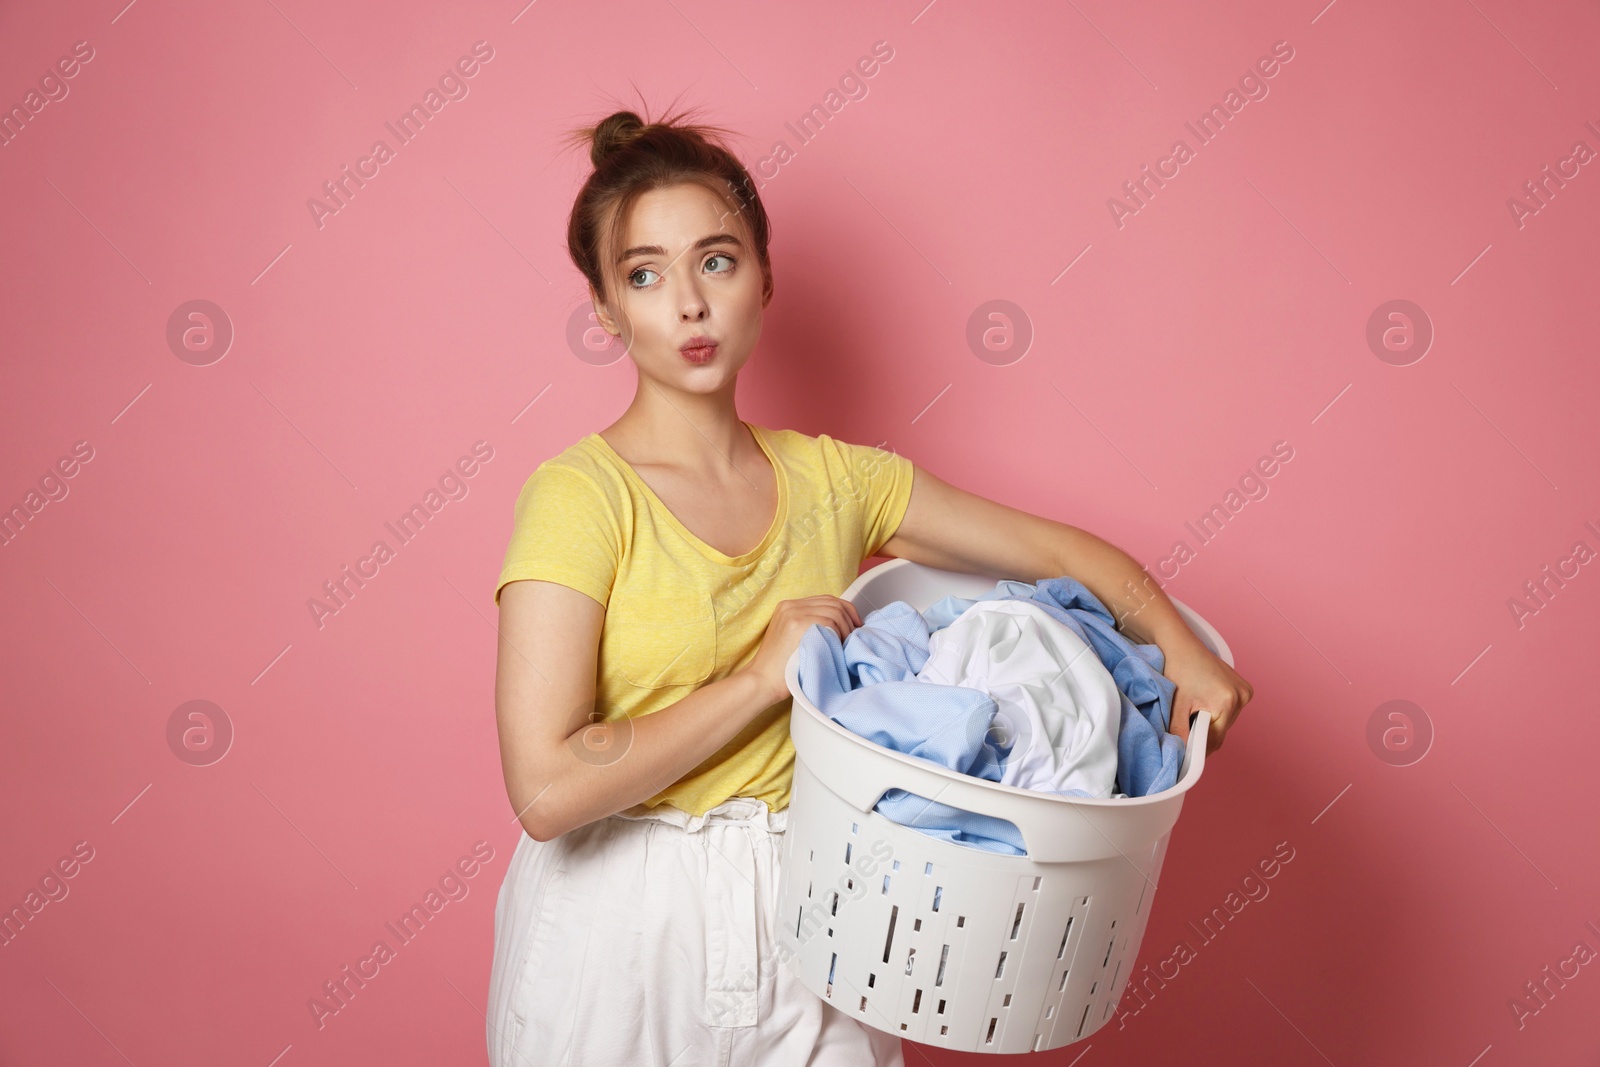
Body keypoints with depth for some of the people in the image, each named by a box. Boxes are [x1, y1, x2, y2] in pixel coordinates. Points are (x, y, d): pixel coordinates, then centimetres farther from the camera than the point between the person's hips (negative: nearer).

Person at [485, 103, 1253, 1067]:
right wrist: (762, 675, -18)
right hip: (621, 929, -3)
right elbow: (546, 786, -21)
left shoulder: (834, 480, 1)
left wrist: (1185, 651, -7)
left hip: (803, 918, 4)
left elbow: (1057, 549, 8)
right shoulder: (582, 493, -14)